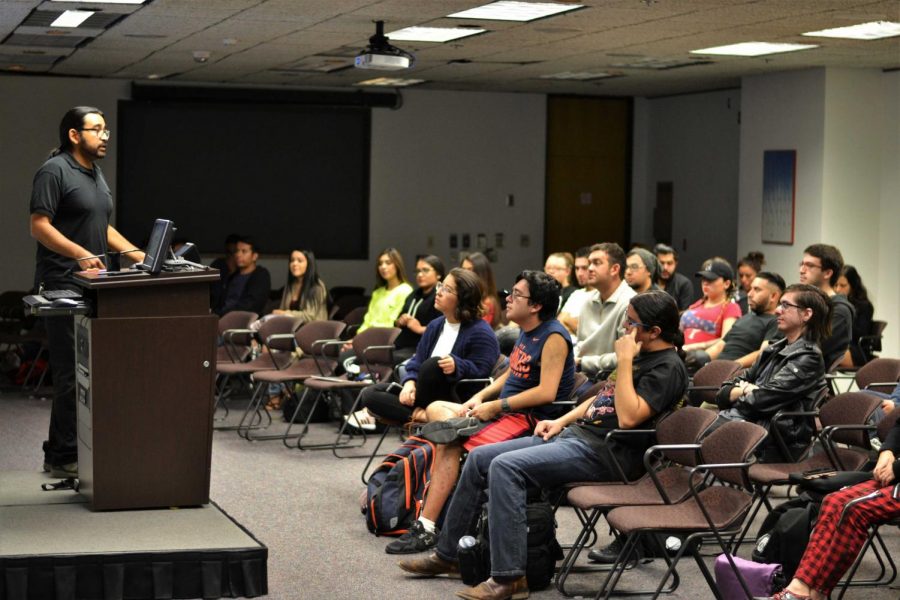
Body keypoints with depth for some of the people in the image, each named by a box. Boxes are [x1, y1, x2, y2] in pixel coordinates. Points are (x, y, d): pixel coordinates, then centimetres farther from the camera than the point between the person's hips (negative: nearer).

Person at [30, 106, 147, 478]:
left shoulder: (96, 174, 20)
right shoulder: (54, 171, -8)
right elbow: (39, 225, -15)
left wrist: (139, 256, 14)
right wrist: (80, 254, -25)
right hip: (63, 286, -9)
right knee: (71, 373, -9)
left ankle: (60, 452, 15)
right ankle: (64, 457, -4)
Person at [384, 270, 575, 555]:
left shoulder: (553, 337, -16)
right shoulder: (526, 332, 13)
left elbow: (546, 392, -24)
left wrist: (495, 406, -19)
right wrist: (481, 397, 6)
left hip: (531, 420, -11)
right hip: (507, 412, 11)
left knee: (449, 443, -23)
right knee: (436, 409, 7)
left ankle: (427, 527, -17)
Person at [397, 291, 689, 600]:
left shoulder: (668, 368, -13)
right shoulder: (641, 354, 16)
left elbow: (628, 417, -26)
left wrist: (624, 361, -21)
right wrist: (562, 421, 15)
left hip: (602, 453, -10)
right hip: (574, 434, 10)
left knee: (505, 467, -28)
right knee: (479, 458, 6)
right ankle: (447, 554, 17)